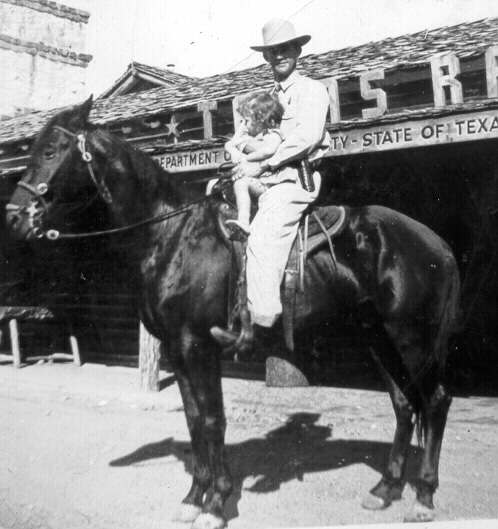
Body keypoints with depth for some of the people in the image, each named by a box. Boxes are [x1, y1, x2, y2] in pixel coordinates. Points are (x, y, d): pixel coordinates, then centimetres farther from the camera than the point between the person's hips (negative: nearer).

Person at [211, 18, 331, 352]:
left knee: (261, 240, -26)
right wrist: (244, 164, 5)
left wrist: (263, 165, -15)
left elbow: (306, 137, -14)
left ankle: (261, 325, -28)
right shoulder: (270, 96, 23)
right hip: (271, 178, 9)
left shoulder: (311, 90, 1)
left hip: (297, 177, -9)